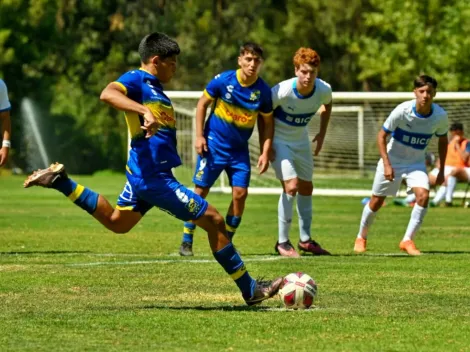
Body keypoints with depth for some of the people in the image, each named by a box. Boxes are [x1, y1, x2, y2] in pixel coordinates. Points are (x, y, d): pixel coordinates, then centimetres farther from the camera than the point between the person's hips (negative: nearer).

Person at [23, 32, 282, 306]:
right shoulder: (136, 80, -13)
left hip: (143, 174, 10)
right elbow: (108, 94, -35)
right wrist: (145, 111, -45)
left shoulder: (154, 87, 16)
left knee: (116, 221, 29)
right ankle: (251, 290, -2)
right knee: (214, 221, -8)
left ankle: (59, 181, 25)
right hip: (154, 177, -10)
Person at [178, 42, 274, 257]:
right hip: (214, 144, -2)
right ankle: (186, 241, 9)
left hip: (240, 150, 2)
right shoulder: (223, 80, -14)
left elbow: (267, 122, 5)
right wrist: (199, 136, -6)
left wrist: (265, 153, -1)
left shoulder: (263, 91, -7)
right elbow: (203, 104, -1)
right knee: (200, 191, -2)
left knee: (240, 193, -7)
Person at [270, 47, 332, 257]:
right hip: (279, 140, -6)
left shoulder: (323, 90, -19)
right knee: (291, 186, -18)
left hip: (301, 141, 6)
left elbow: (327, 104, 7)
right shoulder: (282, 92, -32)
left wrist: (322, 134, 7)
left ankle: (305, 240, 26)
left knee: (306, 188, 12)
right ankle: (282, 242, -8)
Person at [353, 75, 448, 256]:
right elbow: (381, 135, -15)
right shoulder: (402, 111, -24)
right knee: (376, 201, 6)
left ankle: (408, 241, -12)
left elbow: (443, 140, 5)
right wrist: (386, 164, -22)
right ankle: (361, 238, 31)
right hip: (392, 160, -2)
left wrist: (441, 171, 5)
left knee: (423, 195, -22)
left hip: (416, 163, 2)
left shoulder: (440, 116, -15)